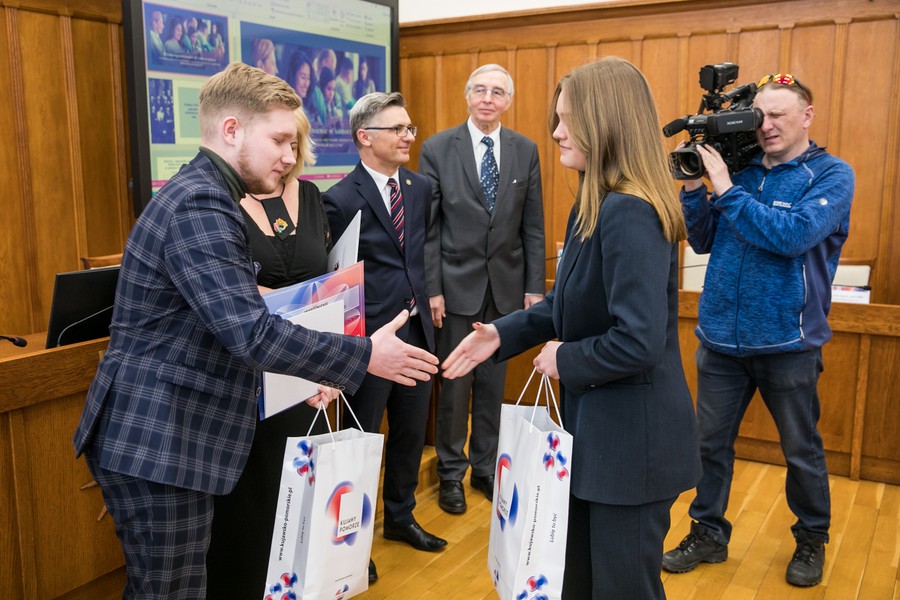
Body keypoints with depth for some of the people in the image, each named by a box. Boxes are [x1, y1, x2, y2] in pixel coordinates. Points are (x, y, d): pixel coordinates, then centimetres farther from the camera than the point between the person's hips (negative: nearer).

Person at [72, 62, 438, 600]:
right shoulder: (201, 205, -20)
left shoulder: (203, 195, 13)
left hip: (164, 437, 10)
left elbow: (232, 322, 19)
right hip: (158, 444, -10)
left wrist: (307, 370, 10)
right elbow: (252, 334, -28)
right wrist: (366, 356, -19)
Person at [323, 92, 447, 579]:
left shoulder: (420, 188, 6)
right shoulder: (341, 199, -13)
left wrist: (427, 302, 7)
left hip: (416, 330, 6)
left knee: (410, 433, 18)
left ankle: (400, 516, 39)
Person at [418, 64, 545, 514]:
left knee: (493, 383, 12)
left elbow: (533, 225, 5)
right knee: (454, 383, 7)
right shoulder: (437, 149, -4)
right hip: (457, 283, -2)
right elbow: (428, 225, -5)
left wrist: (535, 286, 2)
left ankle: (485, 467, 29)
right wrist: (431, 288, -10)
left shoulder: (525, 151, 4)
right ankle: (451, 472, 23)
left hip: (506, 285, 3)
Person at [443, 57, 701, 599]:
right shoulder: (596, 204, 8)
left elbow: (639, 341, -31)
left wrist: (567, 360, -15)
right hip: (598, 426, 10)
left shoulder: (630, 212, -25)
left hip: (633, 437, -10)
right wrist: (503, 334, 2)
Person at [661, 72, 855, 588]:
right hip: (722, 337, 4)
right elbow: (703, 242, 6)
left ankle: (812, 540, 36)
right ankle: (709, 533, 29)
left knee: (802, 451, 14)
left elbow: (792, 235, -22)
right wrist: (693, 187, -7)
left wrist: (725, 188, -21)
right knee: (711, 442, 11)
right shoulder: (739, 167, 5)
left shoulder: (832, 175, -6)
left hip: (788, 341, -3)